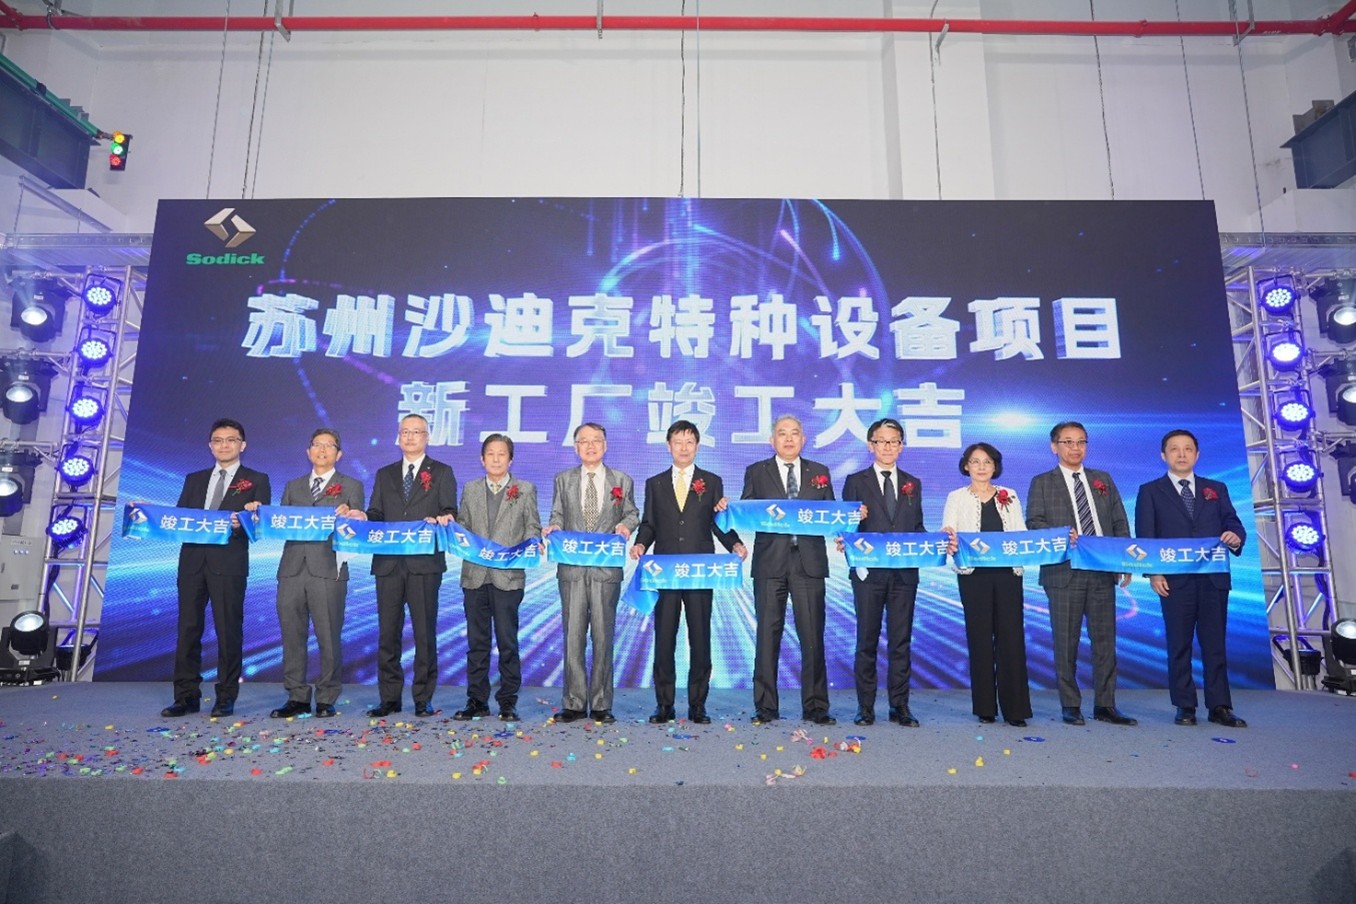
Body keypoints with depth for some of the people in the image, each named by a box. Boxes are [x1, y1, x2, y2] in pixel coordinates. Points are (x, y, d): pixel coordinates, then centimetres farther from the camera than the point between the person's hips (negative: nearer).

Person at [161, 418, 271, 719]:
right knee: (188, 629, 6)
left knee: (228, 631, -1)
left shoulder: (256, 480, 7)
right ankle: (187, 696, 14)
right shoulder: (194, 479, 20)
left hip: (229, 563, -4)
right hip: (193, 560, 4)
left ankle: (226, 698, 8)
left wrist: (241, 523, -22)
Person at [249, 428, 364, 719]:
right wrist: (259, 512, -2)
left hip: (328, 569, -4)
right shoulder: (293, 486, 21)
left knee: (329, 638, -1)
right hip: (292, 569, 4)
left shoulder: (351, 486, 9)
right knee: (292, 636, 6)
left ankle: (326, 700, 9)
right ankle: (297, 697, 16)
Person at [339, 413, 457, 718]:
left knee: (425, 632, 1)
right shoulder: (384, 475, 17)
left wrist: (441, 520, -24)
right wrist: (360, 516, -10)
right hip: (388, 563, 4)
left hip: (425, 563, -3)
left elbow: (450, 512, -2)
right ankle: (389, 698, 17)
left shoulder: (442, 473, 7)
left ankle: (423, 699, 11)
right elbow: (376, 516, 11)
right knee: (387, 632, 6)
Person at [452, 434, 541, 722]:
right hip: (475, 575, 3)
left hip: (508, 576, -2)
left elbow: (533, 529, 3)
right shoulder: (470, 489, 14)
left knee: (507, 642, 1)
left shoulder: (525, 490, 6)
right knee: (476, 641, 8)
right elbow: (462, 525, 13)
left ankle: (508, 702, 10)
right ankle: (476, 700, 17)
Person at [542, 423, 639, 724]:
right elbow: (557, 515, 12)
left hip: (606, 568, -1)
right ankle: (573, 704, 12)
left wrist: (625, 525, -9)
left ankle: (601, 705, 12)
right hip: (571, 568, 1)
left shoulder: (622, 481, 9)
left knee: (603, 637, 3)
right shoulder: (563, 480, 12)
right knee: (572, 636, 3)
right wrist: (552, 527, -9)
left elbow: (631, 513, 12)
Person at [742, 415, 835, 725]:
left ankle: (815, 707, 11)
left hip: (809, 562, 1)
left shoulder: (820, 473, 15)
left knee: (813, 636, 1)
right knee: (768, 635, 2)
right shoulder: (756, 472, 11)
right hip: (770, 562, -1)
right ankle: (766, 707, 11)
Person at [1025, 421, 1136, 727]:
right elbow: (1033, 522, -3)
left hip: (1103, 572, 3)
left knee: (1105, 639, 6)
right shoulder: (1042, 483, 6)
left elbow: (1120, 523, 13)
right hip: (1064, 572, -3)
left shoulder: (1103, 480, 16)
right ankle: (1070, 706, 12)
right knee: (1066, 642, 2)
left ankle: (1105, 705, 15)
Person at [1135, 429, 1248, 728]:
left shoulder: (1216, 489, 15)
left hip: (1214, 578, 2)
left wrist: (1236, 536, -15)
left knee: (1215, 644, 6)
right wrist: (1153, 573, -10)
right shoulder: (1150, 491, 6)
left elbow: (1233, 523, 9)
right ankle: (1185, 706, 10)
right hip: (1174, 580, -2)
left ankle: (1219, 707, 12)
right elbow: (1144, 536, 0)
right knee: (1179, 645, 3)